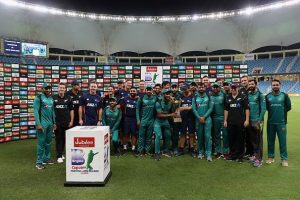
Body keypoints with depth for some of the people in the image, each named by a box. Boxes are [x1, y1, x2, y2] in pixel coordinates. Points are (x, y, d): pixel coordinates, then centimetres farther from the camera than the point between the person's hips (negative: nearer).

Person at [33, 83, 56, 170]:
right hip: (42, 123, -6)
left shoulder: (51, 98, 13)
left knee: (48, 142, 13)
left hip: (50, 123, 6)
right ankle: (39, 162, 4)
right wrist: (38, 124, -18)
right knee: (41, 143, -4)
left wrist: (54, 123, 16)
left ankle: (47, 158, 24)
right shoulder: (38, 98, -6)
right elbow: (36, 111, -12)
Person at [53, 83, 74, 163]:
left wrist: (71, 121, -1)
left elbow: (71, 110, 5)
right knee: (58, 139, 3)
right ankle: (59, 156, 8)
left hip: (66, 122, 2)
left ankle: (61, 153, 27)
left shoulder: (68, 98, 4)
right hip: (57, 122, -1)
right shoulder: (53, 98, 1)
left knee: (64, 138, 10)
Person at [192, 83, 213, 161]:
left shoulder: (208, 97, 4)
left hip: (207, 119, -1)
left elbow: (210, 108, -3)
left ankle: (208, 154, -5)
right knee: (199, 136, 7)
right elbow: (193, 109, 1)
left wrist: (204, 117, -11)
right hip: (198, 119, 2)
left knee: (207, 136, -7)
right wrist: (199, 117, -10)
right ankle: (200, 152, 19)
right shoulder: (195, 98, 7)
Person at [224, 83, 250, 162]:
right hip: (230, 122, 4)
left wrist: (247, 120, -10)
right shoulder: (228, 98, 12)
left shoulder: (243, 97, -1)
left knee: (240, 139, 2)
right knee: (231, 139, 9)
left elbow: (247, 109, -4)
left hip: (240, 122, -4)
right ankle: (232, 154, 21)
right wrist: (225, 120, 10)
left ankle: (240, 156, 13)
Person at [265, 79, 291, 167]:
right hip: (270, 122, 2)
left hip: (281, 122, -2)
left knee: (282, 141, 1)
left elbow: (289, 107, 5)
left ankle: (284, 159, 13)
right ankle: (271, 157, 22)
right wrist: (272, 112, 3)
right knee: (270, 140, 9)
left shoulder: (284, 95, 0)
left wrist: (282, 112, 2)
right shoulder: (267, 96, 4)